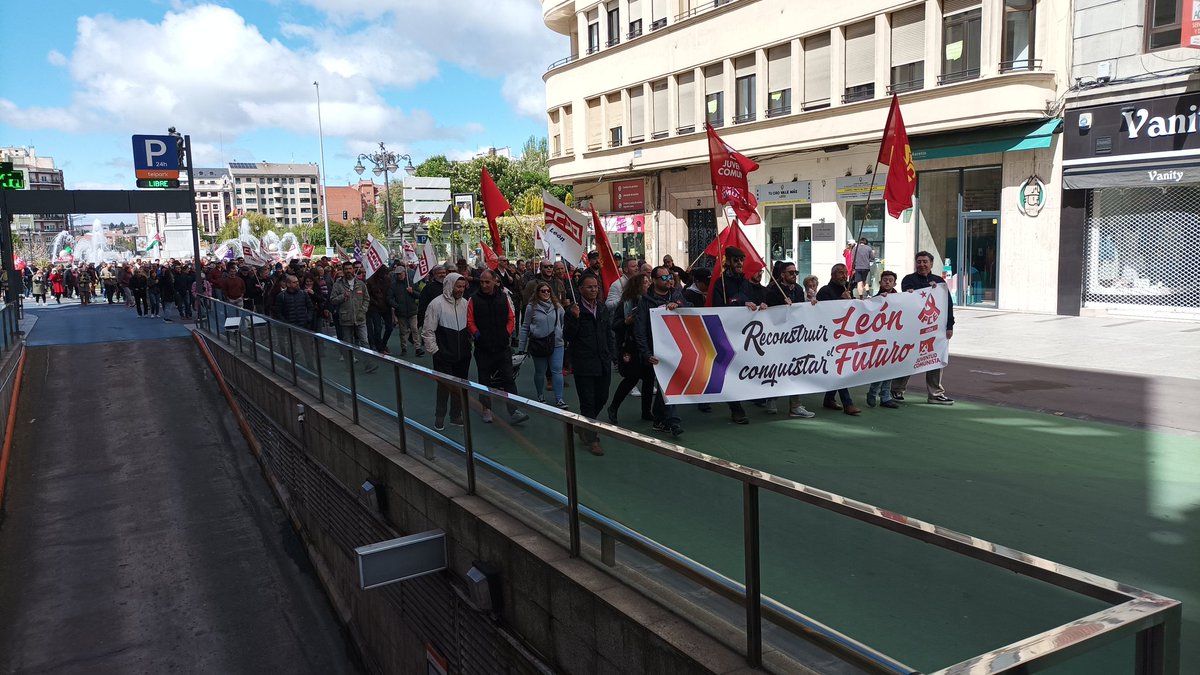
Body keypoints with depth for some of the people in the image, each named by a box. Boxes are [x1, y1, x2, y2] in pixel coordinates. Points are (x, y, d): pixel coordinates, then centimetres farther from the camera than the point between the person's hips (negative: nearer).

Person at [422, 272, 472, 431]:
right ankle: (439, 418, 20)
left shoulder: (465, 303, 4)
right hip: (444, 356, -5)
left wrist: (469, 345, 12)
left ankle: (456, 415, 28)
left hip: (463, 355, 5)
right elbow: (428, 331, -10)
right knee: (444, 387, 3)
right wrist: (434, 351, -11)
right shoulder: (437, 304, -12)